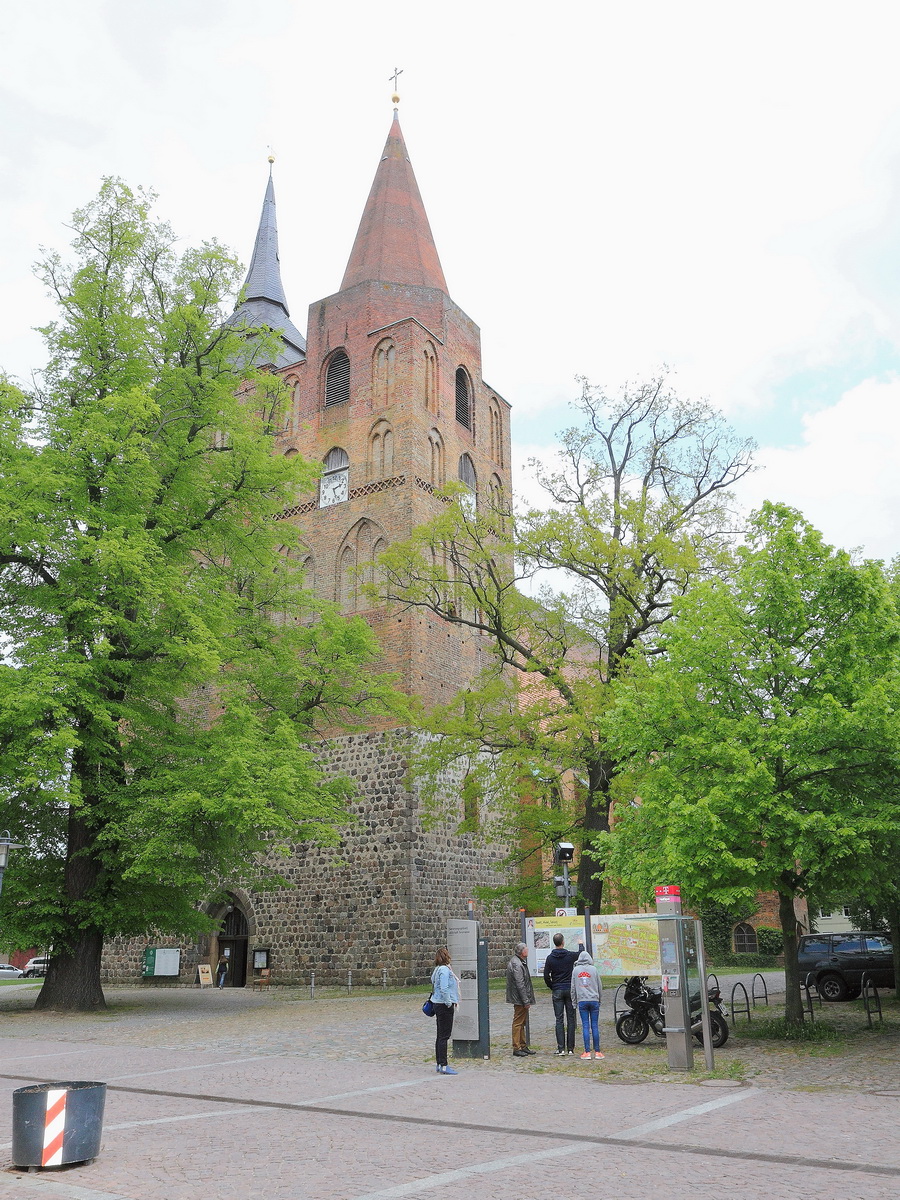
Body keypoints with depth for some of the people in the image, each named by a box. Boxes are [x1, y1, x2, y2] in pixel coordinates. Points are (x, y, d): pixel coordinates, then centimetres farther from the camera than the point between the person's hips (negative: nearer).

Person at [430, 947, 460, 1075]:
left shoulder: (438, 969, 13)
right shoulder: (444, 970, -17)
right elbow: (444, 989, -26)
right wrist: (449, 1003, -16)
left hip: (439, 1005, 10)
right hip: (444, 1006, -10)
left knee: (441, 1036, 14)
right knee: (444, 1036, -6)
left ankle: (440, 1064, 19)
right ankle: (443, 1066, -4)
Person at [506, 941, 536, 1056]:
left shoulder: (520, 962, 15)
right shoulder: (516, 964, -20)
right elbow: (520, 985, -23)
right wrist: (526, 1001, -20)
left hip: (521, 999, 11)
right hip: (519, 999, -11)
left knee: (522, 1022, 16)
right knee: (518, 1022, -4)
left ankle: (523, 1046, 25)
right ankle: (517, 1048, 2)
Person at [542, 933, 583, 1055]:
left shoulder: (550, 958, -3)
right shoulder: (570, 955, -5)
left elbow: (546, 976, -3)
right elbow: (581, 953, 17)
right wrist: (580, 944, 38)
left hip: (557, 991, 0)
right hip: (570, 990, 0)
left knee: (559, 1020, 3)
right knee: (571, 1019, 5)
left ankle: (561, 1048, -1)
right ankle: (570, 1048, 5)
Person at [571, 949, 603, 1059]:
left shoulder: (575, 970, 5)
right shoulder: (593, 969, 2)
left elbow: (573, 987, 9)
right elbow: (600, 986, 7)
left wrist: (574, 1000, 17)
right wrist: (599, 998, 20)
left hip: (582, 1001, 1)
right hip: (594, 1000, 0)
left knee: (585, 1026, 1)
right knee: (595, 1026, 2)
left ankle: (587, 1052, -2)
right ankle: (597, 1051, 4)